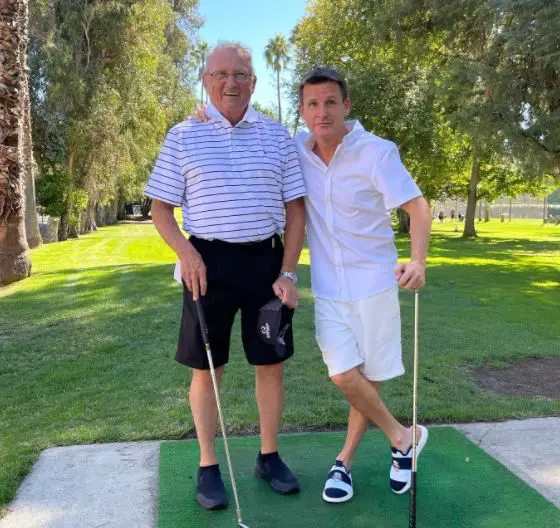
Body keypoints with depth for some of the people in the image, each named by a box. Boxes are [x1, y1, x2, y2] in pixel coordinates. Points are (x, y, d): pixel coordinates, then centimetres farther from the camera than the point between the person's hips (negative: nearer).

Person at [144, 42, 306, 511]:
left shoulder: (277, 136, 6)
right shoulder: (183, 136, 2)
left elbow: (295, 209, 5)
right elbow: (161, 207, 4)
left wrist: (287, 273, -4)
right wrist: (186, 252, -13)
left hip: (266, 260, 2)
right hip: (208, 262, -1)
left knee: (271, 362, 9)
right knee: (206, 367, 5)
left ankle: (269, 456, 28)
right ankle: (208, 466, 22)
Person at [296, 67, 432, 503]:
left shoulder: (376, 152, -13)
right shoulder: (296, 151, 0)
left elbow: (418, 207, -16)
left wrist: (418, 260, -35)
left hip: (374, 282, -3)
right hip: (327, 288, 3)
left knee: (370, 377, 6)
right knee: (345, 377, -6)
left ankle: (346, 459, 28)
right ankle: (402, 437, 20)